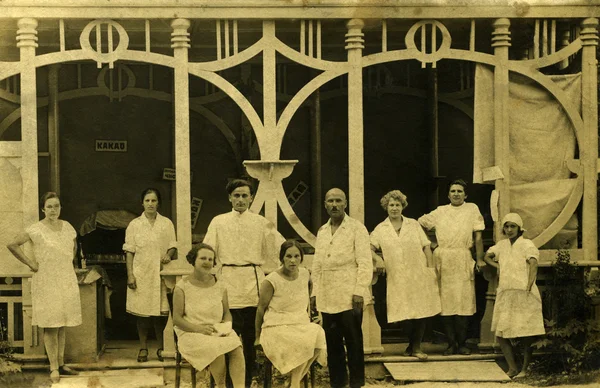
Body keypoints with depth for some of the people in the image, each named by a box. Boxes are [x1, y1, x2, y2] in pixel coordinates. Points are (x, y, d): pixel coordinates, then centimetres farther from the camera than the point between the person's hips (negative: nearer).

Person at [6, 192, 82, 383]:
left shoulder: (67, 227, 7)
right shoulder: (36, 229, -9)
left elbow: (74, 246, 26)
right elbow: (12, 245, -11)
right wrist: (30, 263, -10)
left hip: (66, 280, 5)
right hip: (46, 282, -5)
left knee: (62, 325, 10)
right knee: (51, 326, -4)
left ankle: (61, 364, 17)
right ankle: (54, 368, 1)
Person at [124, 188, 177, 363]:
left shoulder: (166, 223, 8)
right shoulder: (134, 224, 4)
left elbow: (173, 246, 10)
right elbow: (129, 251, 2)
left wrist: (168, 255, -13)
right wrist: (130, 275, -6)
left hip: (160, 273, 1)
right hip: (141, 274, -1)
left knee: (161, 311, 1)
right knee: (142, 312, 1)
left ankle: (161, 347, 12)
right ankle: (143, 348, 10)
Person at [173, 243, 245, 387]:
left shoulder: (219, 286, 12)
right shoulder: (182, 286, -1)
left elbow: (227, 313, 18)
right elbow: (177, 318, -4)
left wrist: (226, 326, -5)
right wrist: (199, 328, -18)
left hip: (219, 332, 4)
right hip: (191, 334, -4)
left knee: (237, 349, -29)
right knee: (217, 349, -34)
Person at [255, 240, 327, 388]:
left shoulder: (305, 274, 5)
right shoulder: (271, 281, -10)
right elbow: (261, 309, -1)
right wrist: (258, 337, 5)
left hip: (301, 326, 5)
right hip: (276, 328, -5)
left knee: (319, 335, -28)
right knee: (305, 342, -33)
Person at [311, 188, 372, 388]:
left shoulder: (357, 228, -1)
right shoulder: (322, 231, 15)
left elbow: (365, 263, -7)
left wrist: (359, 292, -14)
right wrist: (314, 293, 10)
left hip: (349, 297, -5)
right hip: (327, 299, 5)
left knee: (353, 343, -1)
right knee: (333, 344, 6)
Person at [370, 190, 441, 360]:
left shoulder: (413, 225, 9)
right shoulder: (380, 229, 8)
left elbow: (426, 247, 7)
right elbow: (369, 247, 3)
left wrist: (431, 269, 0)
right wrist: (378, 259, -14)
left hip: (419, 276, 0)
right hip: (397, 279, 0)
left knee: (420, 311, -2)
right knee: (404, 313, -1)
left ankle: (416, 347, 7)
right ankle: (412, 344, 13)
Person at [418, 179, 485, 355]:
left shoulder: (472, 209, 9)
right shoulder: (440, 211, 14)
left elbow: (478, 236, 4)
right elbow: (419, 224, 21)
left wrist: (480, 259, -2)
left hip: (463, 261, -1)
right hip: (442, 260, 2)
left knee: (463, 302, -4)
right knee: (445, 302, -1)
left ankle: (462, 343, 4)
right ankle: (451, 343, 3)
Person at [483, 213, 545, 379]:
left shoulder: (527, 244, -4)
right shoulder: (502, 244, 15)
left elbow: (533, 264, -17)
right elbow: (487, 256, 30)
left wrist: (528, 287, -25)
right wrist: (497, 265, 11)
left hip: (523, 295, -6)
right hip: (505, 295, 6)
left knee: (526, 336, -3)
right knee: (501, 334, 4)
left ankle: (525, 369, 8)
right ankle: (513, 369, 14)